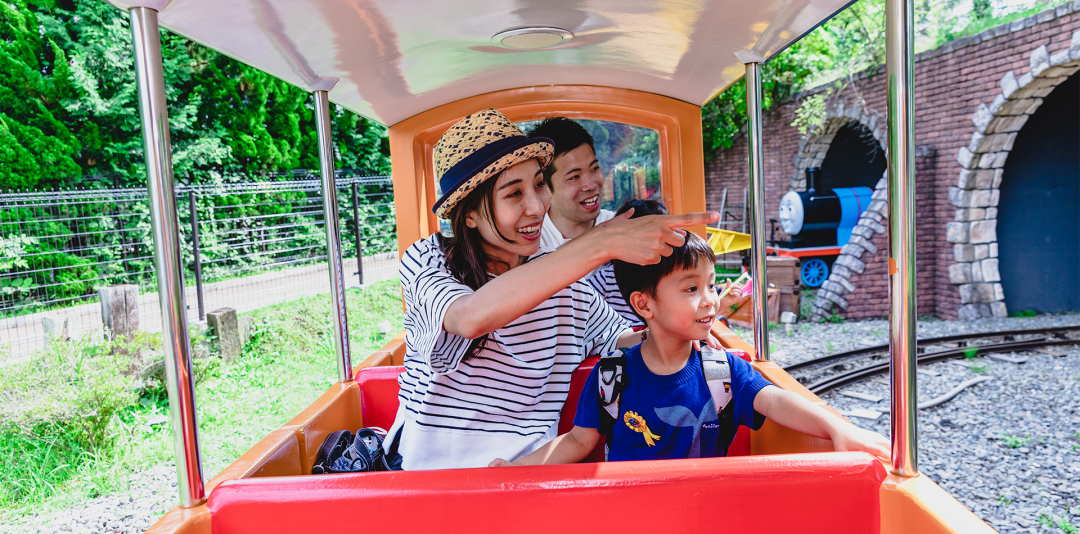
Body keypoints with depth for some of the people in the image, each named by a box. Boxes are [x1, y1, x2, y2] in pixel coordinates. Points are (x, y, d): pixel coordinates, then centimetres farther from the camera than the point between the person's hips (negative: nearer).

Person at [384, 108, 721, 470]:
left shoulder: (563, 285, 0)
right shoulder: (426, 260, -9)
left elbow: (623, 342, 12)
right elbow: (471, 317, -32)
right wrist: (601, 244, -35)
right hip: (428, 462, 0)